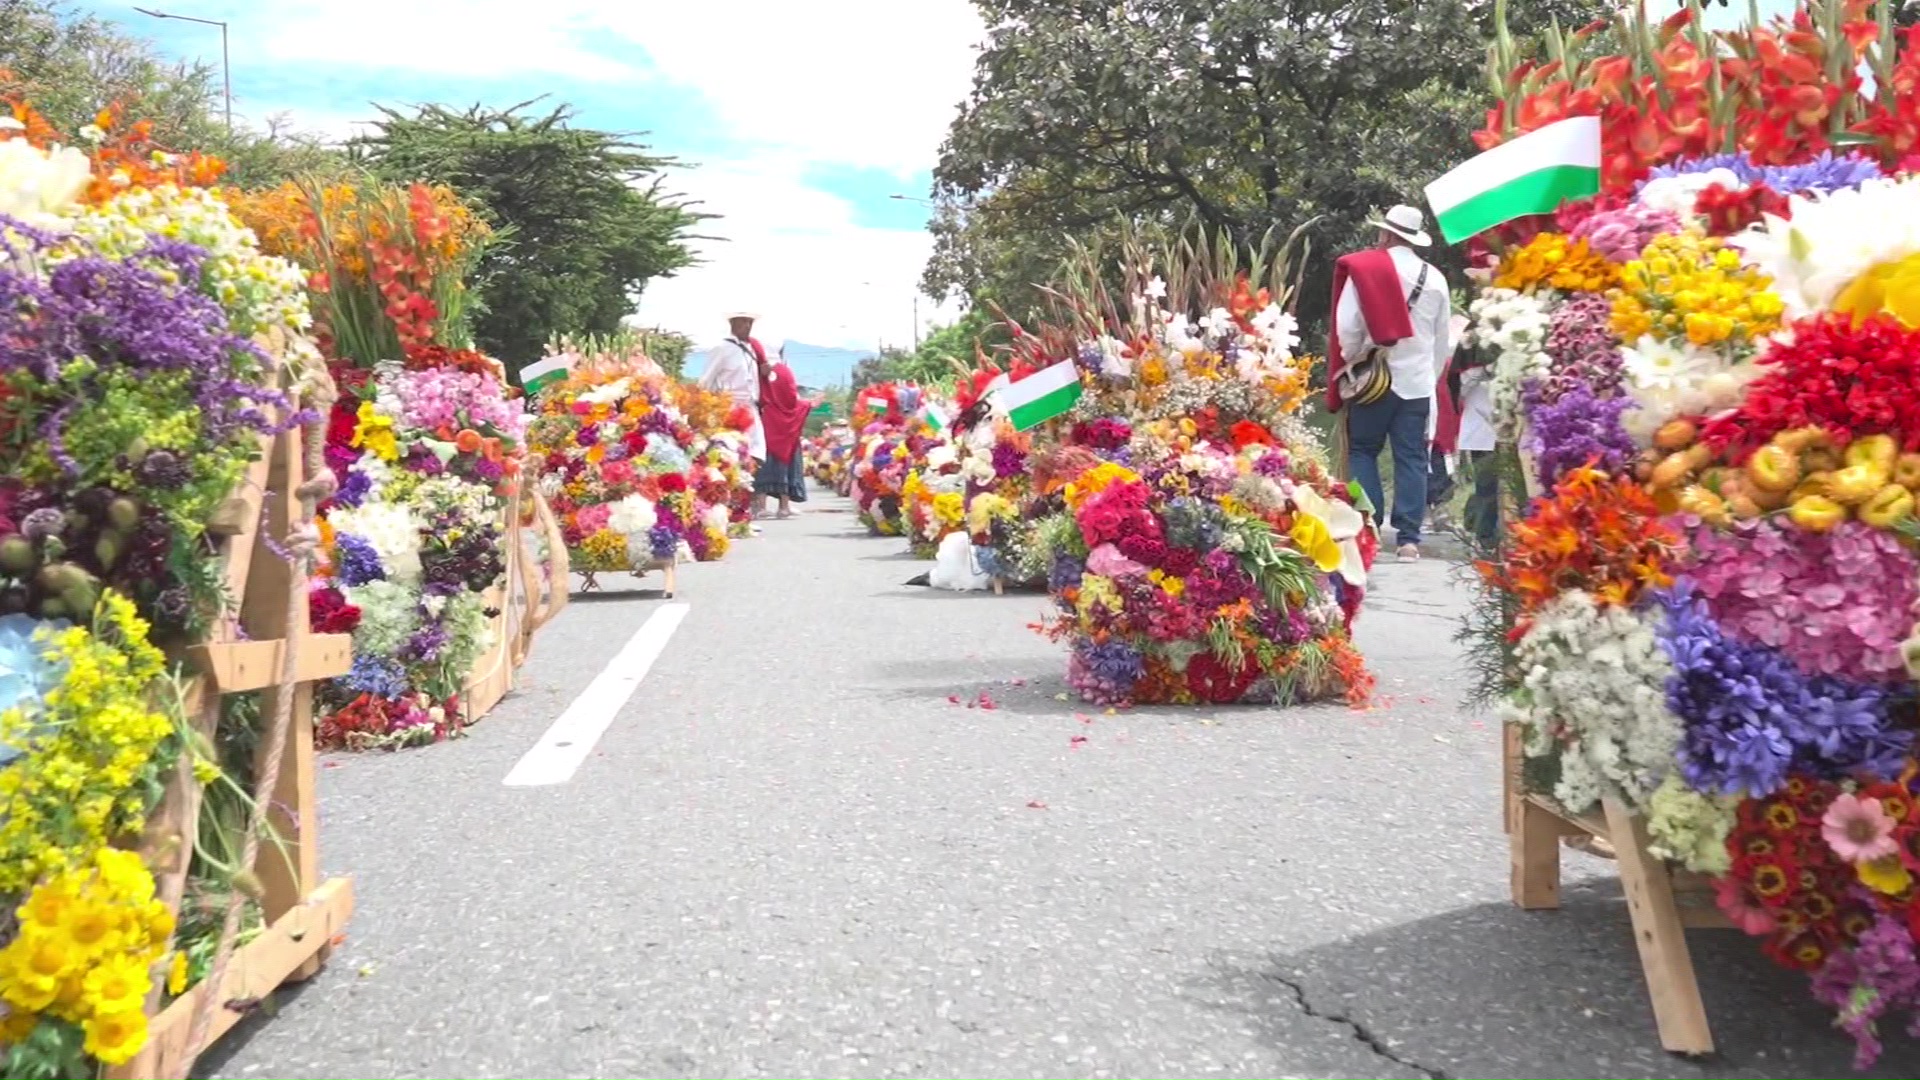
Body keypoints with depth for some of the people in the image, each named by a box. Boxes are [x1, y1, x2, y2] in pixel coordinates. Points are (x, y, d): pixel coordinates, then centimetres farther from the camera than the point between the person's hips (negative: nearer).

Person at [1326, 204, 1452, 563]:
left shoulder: (1362, 268, -5)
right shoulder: (1435, 278, 7)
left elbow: (1347, 327, -10)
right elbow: (1442, 339, 12)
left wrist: (1351, 361, 5)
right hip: (1418, 381, 3)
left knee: (1362, 451, 9)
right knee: (1412, 458, 3)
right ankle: (1409, 537, 0)